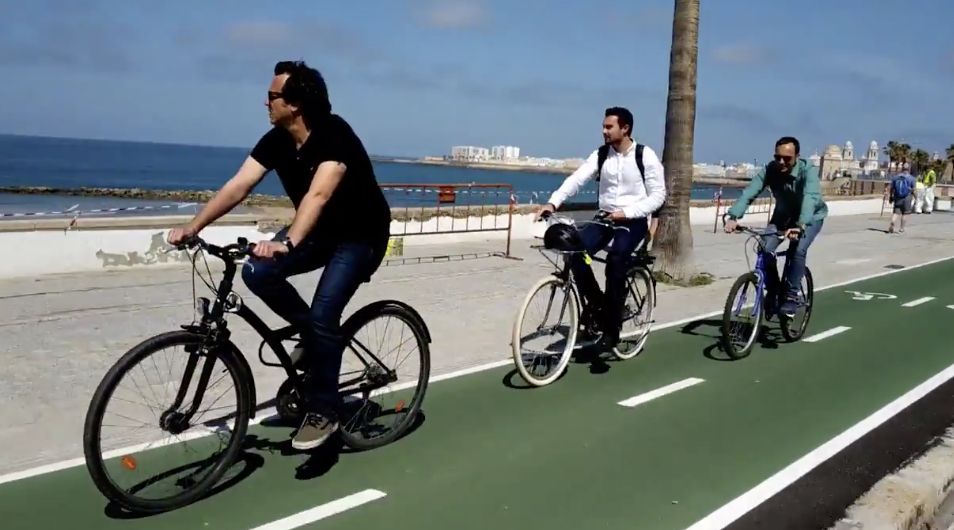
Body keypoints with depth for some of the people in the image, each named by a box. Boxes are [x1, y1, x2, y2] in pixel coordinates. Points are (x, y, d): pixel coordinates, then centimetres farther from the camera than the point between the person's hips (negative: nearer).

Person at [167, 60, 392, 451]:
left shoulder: (335, 134, -29)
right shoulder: (277, 140, -8)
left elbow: (319, 194, -44)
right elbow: (238, 186, -13)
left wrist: (288, 244, -58)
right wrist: (193, 227, -23)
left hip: (361, 236, -7)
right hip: (319, 229, 7)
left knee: (323, 314, -20)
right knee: (257, 273, -16)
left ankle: (323, 410, -3)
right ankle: (312, 334, 8)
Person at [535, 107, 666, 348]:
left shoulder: (646, 156, -7)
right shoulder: (600, 155, 2)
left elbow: (658, 195, -9)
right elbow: (576, 179, -10)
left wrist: (627, 213, -21)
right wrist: (552, 203, -27)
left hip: (633, 220, -4)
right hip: (605, 217, 4)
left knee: (615, 258, -31)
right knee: (576, 251, -22)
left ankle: (612, 326, -18)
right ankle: (596, 303, 1)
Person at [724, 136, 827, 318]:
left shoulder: (808, 171, -32)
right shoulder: (770, 170, -23)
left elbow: (810, 198, -49)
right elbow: (749, 192, -35)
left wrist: (800, 225, -66)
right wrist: (734, 216, -51)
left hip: (811, 216, -3)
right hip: (783, 214, 3)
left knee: (797, 249, -29)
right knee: (765, 249, -18)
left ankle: (791, 296, -14)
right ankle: (773, 293, 0)